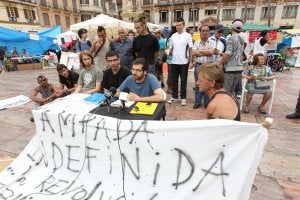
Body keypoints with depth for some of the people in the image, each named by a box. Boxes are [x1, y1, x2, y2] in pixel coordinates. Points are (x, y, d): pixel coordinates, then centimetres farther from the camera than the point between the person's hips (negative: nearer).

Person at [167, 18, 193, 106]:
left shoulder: (188, 36, -3)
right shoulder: (173, 36, 7)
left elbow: (190, 49, -3)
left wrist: (191, 62, -8)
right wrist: (170, 52, -7)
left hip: (184, 62, -4)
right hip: (174, 62, 4)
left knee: (183, 81, 5)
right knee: (174, 80, 11)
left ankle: (183, 97, 16)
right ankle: (174, 96, 23)